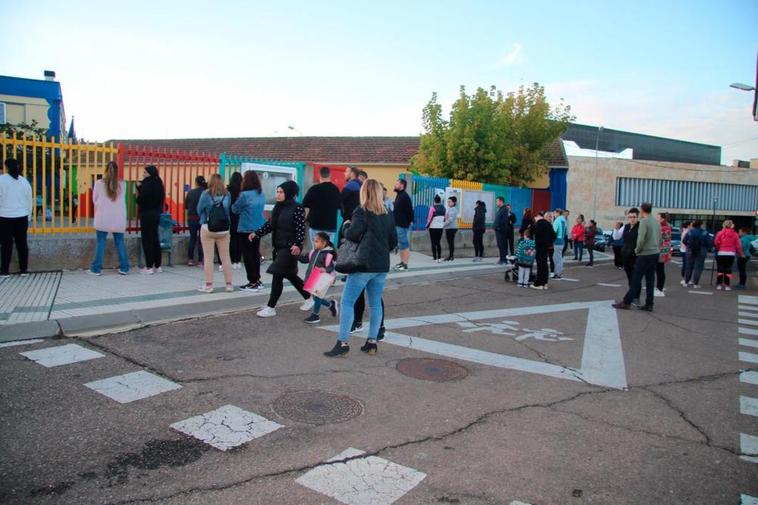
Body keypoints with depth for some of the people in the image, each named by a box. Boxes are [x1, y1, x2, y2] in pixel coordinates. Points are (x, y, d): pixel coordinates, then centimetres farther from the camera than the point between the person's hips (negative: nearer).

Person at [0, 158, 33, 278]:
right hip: (22, 217, 3)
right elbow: (29, 201, 9)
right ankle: (24, 269, 11)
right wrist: (28, 216, 17)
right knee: (22, 243, 7)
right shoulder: (24, 181, 4)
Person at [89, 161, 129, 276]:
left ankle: (96, 268, 9)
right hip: (118, 219, 1)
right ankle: (124, 268, 11)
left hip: (103, 218, -1)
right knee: (120, 242, 8)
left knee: (101, 242, 5)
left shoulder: (99, 183, -4)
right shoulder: (122, 184, 0)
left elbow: (94, 200, 6)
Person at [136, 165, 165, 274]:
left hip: (146, 215, -8)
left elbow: (141, 200, -17)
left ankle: (149, 267, 1)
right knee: (155, 240, 13)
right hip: (156, 214, 8)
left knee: (147, 241, -2)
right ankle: (157, 266, 17)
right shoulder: (158, 184, 9)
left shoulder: (147, 185, -15)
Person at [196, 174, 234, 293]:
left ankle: (208, 285, 5)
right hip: (224, 229, 3)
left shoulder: (206, 194, -7)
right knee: (225, 257, 9)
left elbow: (199, 210, 2)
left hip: (208, 228, -2)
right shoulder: (227, 194, -1)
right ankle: (229, 284, 13)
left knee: (208, 257, 4)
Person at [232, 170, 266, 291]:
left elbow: (235, 209, -6)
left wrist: (237, 202, 12)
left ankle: (253, 282, 3)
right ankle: (257, 280, 21)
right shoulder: (261, 194, 4)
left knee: (248, 255, 1)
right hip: (258, 228, 7)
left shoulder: (245, 195, -16)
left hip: (246, 229, -7)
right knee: (255, 254, 15)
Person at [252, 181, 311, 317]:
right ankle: (308, 298, 35)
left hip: (290, 247, -8)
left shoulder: (297, 208, -12)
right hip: (279, 246, 8)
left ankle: (271, 308, 1)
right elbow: (270, 224, 15)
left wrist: (297, 244, -27)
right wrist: (257, 233, 7)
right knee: (290, 275, 18)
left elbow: (301, 229, -17)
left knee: (277, 275, -8)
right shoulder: (278, 207, 10)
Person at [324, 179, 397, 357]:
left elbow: (352, 235, -16)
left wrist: (346, 226, 3)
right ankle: (372, 342, 16)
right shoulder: (388, 215, 11)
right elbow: (394, 241, 14)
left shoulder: (361, 212, -8)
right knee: (375, 302, 12)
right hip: (382, 266, 6)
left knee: (347, 301, -1)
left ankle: (343, 343, -3)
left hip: (364, 265, -6)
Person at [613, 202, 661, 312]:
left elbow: (641, 239, -20)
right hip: (655, 254, 7)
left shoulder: (644, 221, -13)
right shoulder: (656, 222, 10)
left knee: (636, 279, -3)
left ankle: (627, 302, 2)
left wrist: (637, 250, -5)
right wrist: (657, 249, 18)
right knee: (650, 279, 9)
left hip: (645, 254, -7)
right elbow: (659, 239, 12)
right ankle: (649, 304, 12)